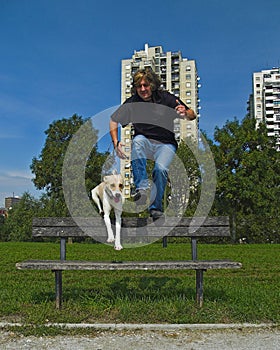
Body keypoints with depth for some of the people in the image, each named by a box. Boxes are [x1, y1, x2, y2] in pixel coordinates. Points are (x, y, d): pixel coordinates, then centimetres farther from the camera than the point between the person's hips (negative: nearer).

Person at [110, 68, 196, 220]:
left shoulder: (165, 98, -3)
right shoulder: (132, 103, -1)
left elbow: (192, 115, 1)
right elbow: (113, 120, 9)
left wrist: (185, 113, -23)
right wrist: (116, 142, -6)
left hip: (166, 144, -1)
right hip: (144, 143, 1)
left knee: (161, 169, -31)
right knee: (138, 140, -34)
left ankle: (155, 207, -9)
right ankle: (141, 187, -38)